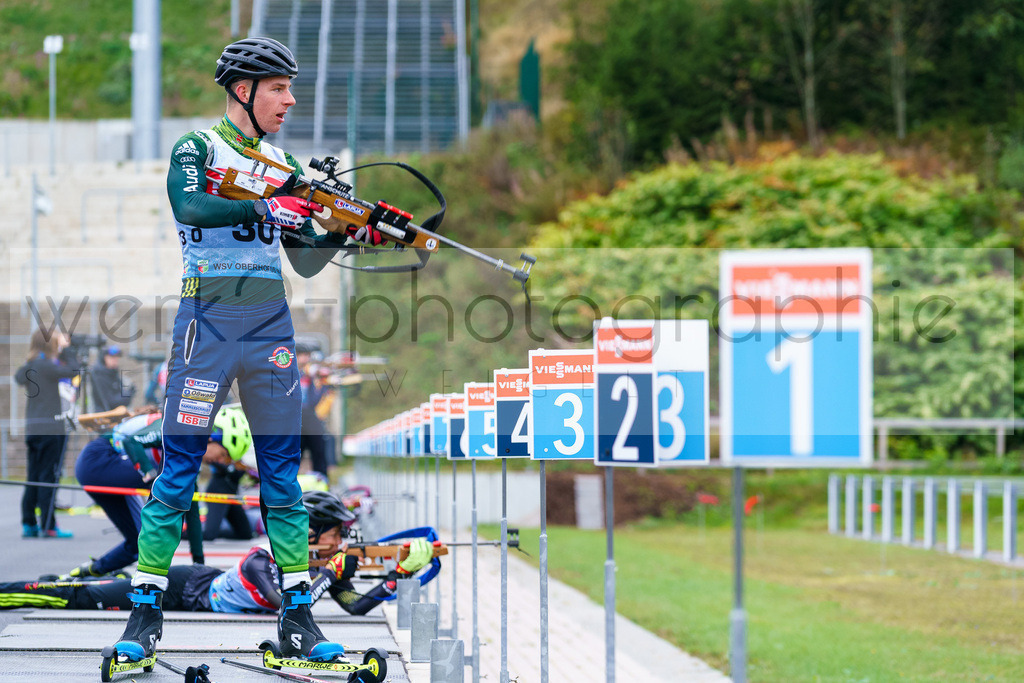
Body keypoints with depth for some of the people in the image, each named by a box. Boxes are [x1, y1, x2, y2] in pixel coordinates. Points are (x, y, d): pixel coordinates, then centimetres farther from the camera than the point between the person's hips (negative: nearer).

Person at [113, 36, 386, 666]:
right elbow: (189, 205, -21)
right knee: (178, 471, -4)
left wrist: (346, 234, -3)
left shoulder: (283, 166, 16)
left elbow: (306, 262, 15)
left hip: (270, 328, 5)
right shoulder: (198, 148, 0)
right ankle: (146, 613, 3)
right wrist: (267, 208, -28)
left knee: (283, 475, 3)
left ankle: (297, 618, 6)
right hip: (207, 323, -5)